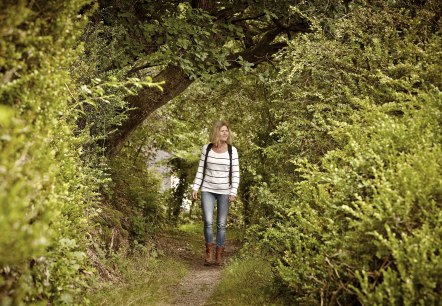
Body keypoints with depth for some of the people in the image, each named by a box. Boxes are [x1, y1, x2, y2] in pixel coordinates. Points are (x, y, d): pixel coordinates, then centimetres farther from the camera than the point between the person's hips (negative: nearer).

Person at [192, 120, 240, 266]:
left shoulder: (232, 150, -5)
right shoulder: (206, 148, -1)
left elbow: (235, 173, -5)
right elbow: (200, 170, 4)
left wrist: (233, 192, -12)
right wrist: (195, 188, -2)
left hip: (224, 191, 0)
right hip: (207, 190, 0)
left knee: (221, 224, 3)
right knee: (208, 222, -12)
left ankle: (219, 256, 13)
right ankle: (209, 252, 5)